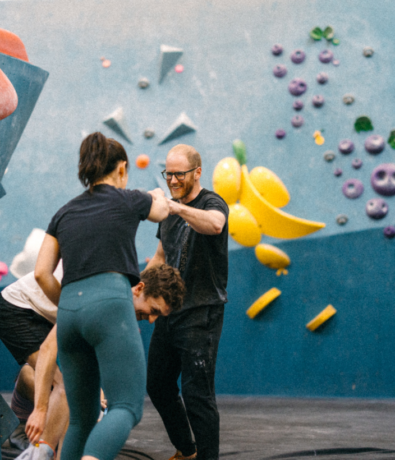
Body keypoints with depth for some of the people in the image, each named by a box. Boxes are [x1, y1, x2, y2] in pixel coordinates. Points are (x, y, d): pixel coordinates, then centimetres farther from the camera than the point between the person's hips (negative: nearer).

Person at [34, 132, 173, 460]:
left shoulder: (64, 214, 20)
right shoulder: (128, 200, 10)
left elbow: (42, 273, 11)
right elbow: (161, 211, 34)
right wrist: (158, 195, 57)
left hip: (68, 311, 6)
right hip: (109, 304, -5)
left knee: (82, 418, 13)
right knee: (127, 408, -12)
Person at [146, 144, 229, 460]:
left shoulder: (212, 203, -10)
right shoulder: (169, 211, 15)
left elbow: (214, 224, -36)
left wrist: (176, 207, -49)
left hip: (201, 314, -8)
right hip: (169, 312, 8)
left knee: (197, 393, -10)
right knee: (159, 387, 14)